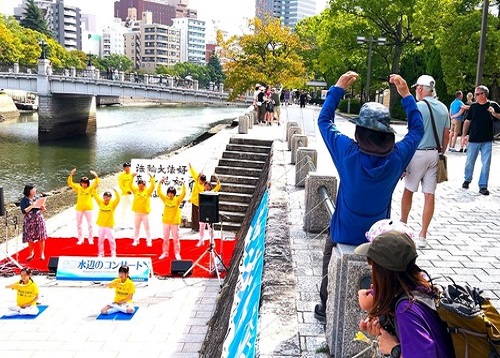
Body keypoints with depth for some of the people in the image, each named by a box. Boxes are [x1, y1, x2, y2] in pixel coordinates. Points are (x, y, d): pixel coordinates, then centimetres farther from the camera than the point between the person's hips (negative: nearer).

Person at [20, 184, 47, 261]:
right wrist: (31, 206, -22)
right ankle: (31, 253, 23)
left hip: (39, 219, 3)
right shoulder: (24, 200, -5)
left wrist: (42, 208, -11)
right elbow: (23, 211, -13)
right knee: (30, 238, 5)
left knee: (41, 237, 1)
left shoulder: (37, 198, 6)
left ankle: (42, 254, 12)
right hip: (29, 221, -3)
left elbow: (42, 210, 11)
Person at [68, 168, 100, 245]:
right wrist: (71, 175, -17)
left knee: (90, 224, 4)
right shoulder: (78, 188, 2)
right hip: (79, 209, 2)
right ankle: (80, 239, 21)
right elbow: (70, 183, -4)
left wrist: (96, 176, -31)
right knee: (79, 225, 9)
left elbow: (96, 183, -16)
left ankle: (91, 239, 15)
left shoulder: (90, 188, -2)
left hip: (88, 208, -2)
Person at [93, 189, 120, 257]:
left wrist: (115, 191, -30)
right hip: (101, 225, 3)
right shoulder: (101, 203, 3)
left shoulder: (112, 204, -5)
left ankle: (113, 253, 14)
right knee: (100, 240, 9)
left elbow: (118, 199, -20)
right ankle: (101, 253, 22)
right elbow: (95, 196, 1)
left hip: (109, 226, -3)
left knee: (111, 240, 2)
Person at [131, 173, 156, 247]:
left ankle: (149, 241, 16)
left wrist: (151, 178, -26)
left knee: (147, 227, 7)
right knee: (136, 227, 14)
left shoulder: (147, 191, -4)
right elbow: (130, 185, -8)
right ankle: (136, 240, 25)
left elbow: (152, 186, -16)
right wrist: (132, 177, -20)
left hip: (145, 212, -2)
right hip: (137, 212, 2)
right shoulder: (136, 190, 0)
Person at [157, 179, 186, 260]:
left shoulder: (177, 200, -5)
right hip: (166, 221, 2)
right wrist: (160, 183, -15)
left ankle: (177, 253, 13)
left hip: (175, 222, -2)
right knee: (165, 238, 10)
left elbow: (183, 193, -16)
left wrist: (183, 184, -25)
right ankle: (165, 253, 20)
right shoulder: (165, 199, 1)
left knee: (176, 239, 4)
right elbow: (159, 192, -6)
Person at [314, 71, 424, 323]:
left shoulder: (348, 152, -24)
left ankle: (326, 307, 38)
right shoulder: (397, 157, -19)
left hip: (344, 233, -1)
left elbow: (324, 120, -8)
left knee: (330, 259, 28)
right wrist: (406, 95, 2)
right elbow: (417, 129, 2)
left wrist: (338, 88, -3)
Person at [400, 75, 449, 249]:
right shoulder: (443, 108, 8)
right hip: (435, 154, 5)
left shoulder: (419, 106, -10)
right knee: (429, 195, 3)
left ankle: (403, 225, 28)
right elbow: (446, 135, 11)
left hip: (419, 153, -5)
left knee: (408, 191, 13)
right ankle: (422, 236, 6)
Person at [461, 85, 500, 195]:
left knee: (486, 164, 0)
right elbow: (467, 121, 8)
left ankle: (483, 186, 7)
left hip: (487, 141, -1)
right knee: (470, 162, 10)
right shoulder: (473, 106, 4)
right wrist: (464, 135, 4)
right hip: (473, 140, 1)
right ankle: (467, 179, 32)